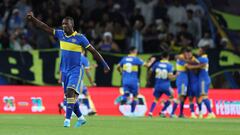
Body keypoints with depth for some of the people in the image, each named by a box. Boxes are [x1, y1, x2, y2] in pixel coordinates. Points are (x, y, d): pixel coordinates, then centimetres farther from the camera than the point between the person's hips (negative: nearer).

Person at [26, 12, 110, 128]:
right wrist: (33, 19, -14)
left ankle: (67, 119, -25)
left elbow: (93, 51, -4)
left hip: (76, 70, -6)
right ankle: (80, 118, 26)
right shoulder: (60, 34, 4)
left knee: (70, 92, -22)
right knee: (69, 96, 10)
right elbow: (45, 27, -1)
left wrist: (104, 64, -4)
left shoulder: (80, 38, -9)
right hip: (64, 70, 6)